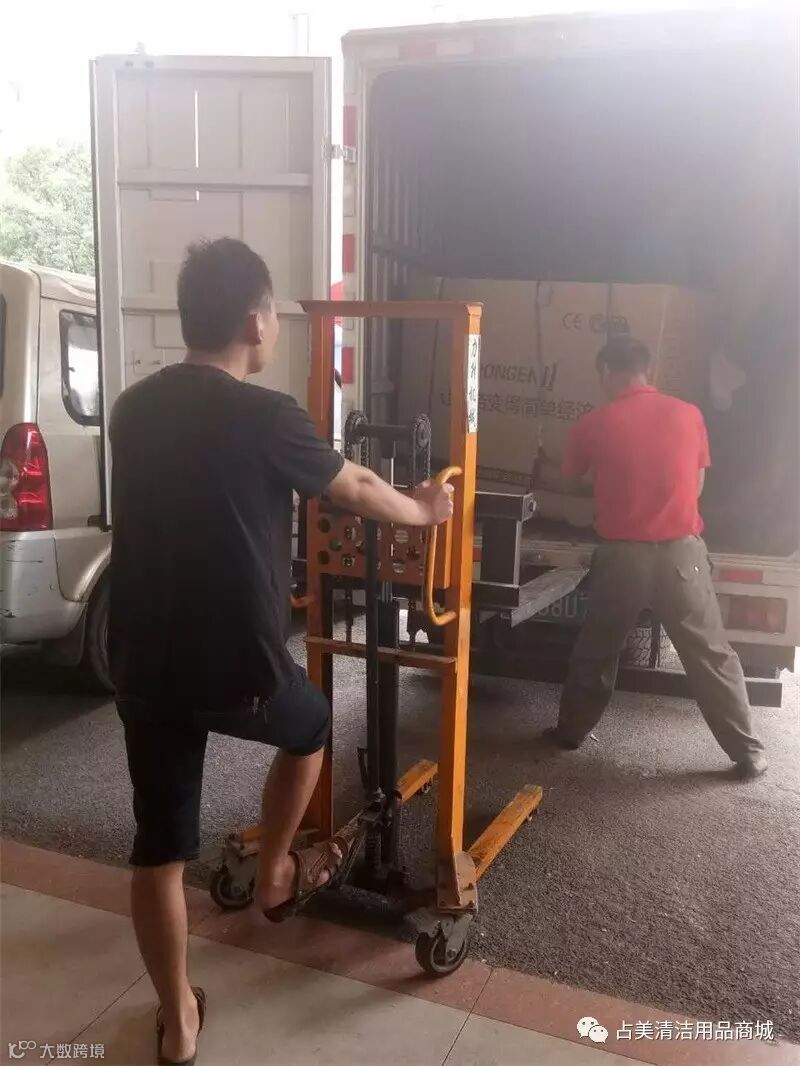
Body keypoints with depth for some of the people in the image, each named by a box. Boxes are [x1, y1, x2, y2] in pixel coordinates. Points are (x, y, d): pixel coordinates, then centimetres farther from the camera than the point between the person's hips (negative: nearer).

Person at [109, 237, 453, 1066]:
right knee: (309, 725, 28)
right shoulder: (266, 417, -15)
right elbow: (358, 493, 0)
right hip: (237, 666, -5)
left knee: (158, 849, 15)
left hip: (143, 669, 5)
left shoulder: (132, 409, 5)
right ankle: (275, 877, 44)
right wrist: (425, 512, 21)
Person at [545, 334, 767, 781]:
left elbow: (571, 480, 17)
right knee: (712, 655, 11)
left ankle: (571, 730, 31)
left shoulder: (593, 426, -2)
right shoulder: (688, 415, 1)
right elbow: (696, 486, 12)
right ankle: (749, 752, 17)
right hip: (681, 553, 1)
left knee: (597, 650, 19)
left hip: (623, 556, 0)